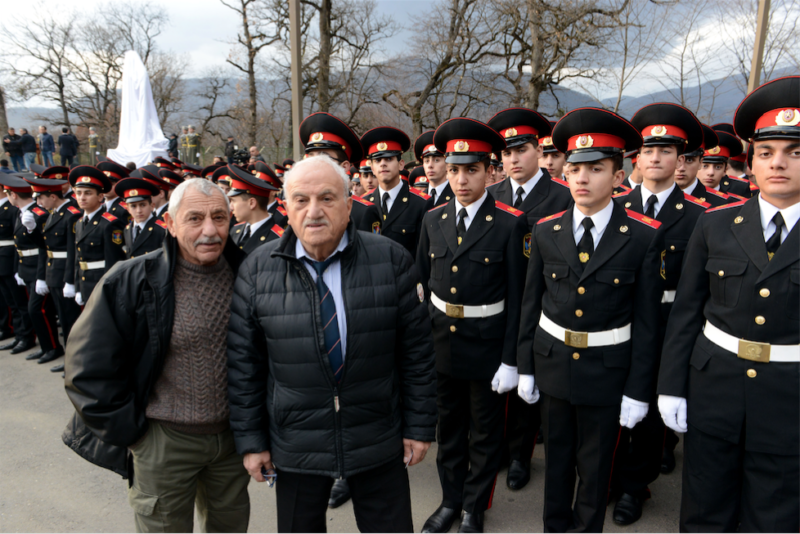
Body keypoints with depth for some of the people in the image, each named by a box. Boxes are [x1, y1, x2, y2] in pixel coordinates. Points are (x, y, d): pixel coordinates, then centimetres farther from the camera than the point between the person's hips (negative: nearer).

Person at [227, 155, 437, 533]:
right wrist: (250, 439, 0)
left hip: (380, 444, 0)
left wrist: (420, 426, -1)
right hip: (295, 448, 1)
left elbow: (416, 351, -3)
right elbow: (243, 363, -1)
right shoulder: (257, 271, -6)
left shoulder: (391, 260, -8)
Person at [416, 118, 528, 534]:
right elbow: (423, 283, 7)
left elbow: (516, 296, -11)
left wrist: (510, 359, -11)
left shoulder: (510, 224, -12)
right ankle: (450, 500, 39)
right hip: (440, 340, 4)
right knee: (449, 425, 19)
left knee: (485, 431, 14)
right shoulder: (433, 219, 1)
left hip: (487, 344, -4)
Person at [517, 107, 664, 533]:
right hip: (552, 363, 3)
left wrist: (638, 390, -7)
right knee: (557, 458, 19)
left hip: (607, 370, -2)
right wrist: (525, 367, 4)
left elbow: (646, 319, -8)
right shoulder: (545, 231, -3)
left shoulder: (644, 237, -10)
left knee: (596, 465, 15)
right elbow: (531, 304, 3)